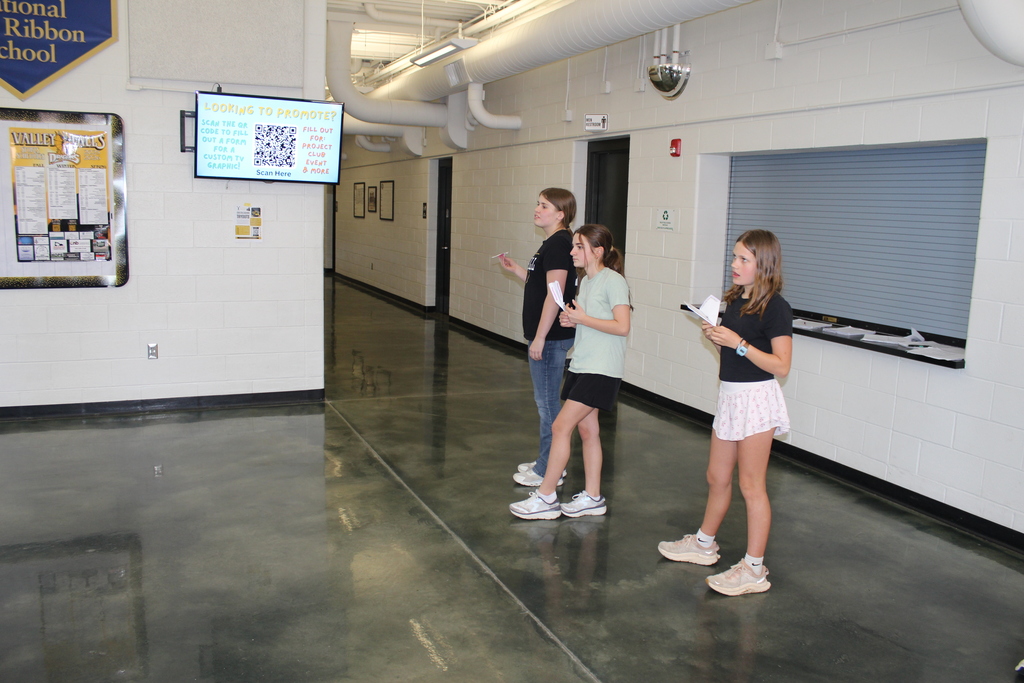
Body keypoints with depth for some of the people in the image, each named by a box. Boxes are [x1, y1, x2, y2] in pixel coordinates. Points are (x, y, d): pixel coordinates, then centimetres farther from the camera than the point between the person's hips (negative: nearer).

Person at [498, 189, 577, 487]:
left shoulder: (558, 244, -17)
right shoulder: (552, 243, 14)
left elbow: (554, 294, -22)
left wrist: (540, 337, -22)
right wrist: (514, 269, 14)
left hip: (551, 337, -10)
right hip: (547, 336, 10)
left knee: (547, 401, -2)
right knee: (547, 400, 17)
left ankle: (548, 471, 9)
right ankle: (548, 462, 28)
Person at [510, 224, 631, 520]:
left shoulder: (613, 281, -12)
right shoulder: (586, 281, 14)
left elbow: (622, 326, -19)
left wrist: (583, 319, -16)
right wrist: (571, 319, 0)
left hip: (601, 370, -9)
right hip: (581, 365, 9)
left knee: (560, 426, -9)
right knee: (587, 429, 11)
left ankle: (545, 497, -1)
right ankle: (592, 498, 20)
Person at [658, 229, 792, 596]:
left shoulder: (775, 307, -14)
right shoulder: (734, 301, 10)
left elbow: (781, 365, -19)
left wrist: (737, 343, -23)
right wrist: (715, 336, -2)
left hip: (756, 399, -8)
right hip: (730, 396, 8)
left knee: (750, 484, -1)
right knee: (717, 477, 19)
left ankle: (754, 569, 10)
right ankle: (704, 543, 37)